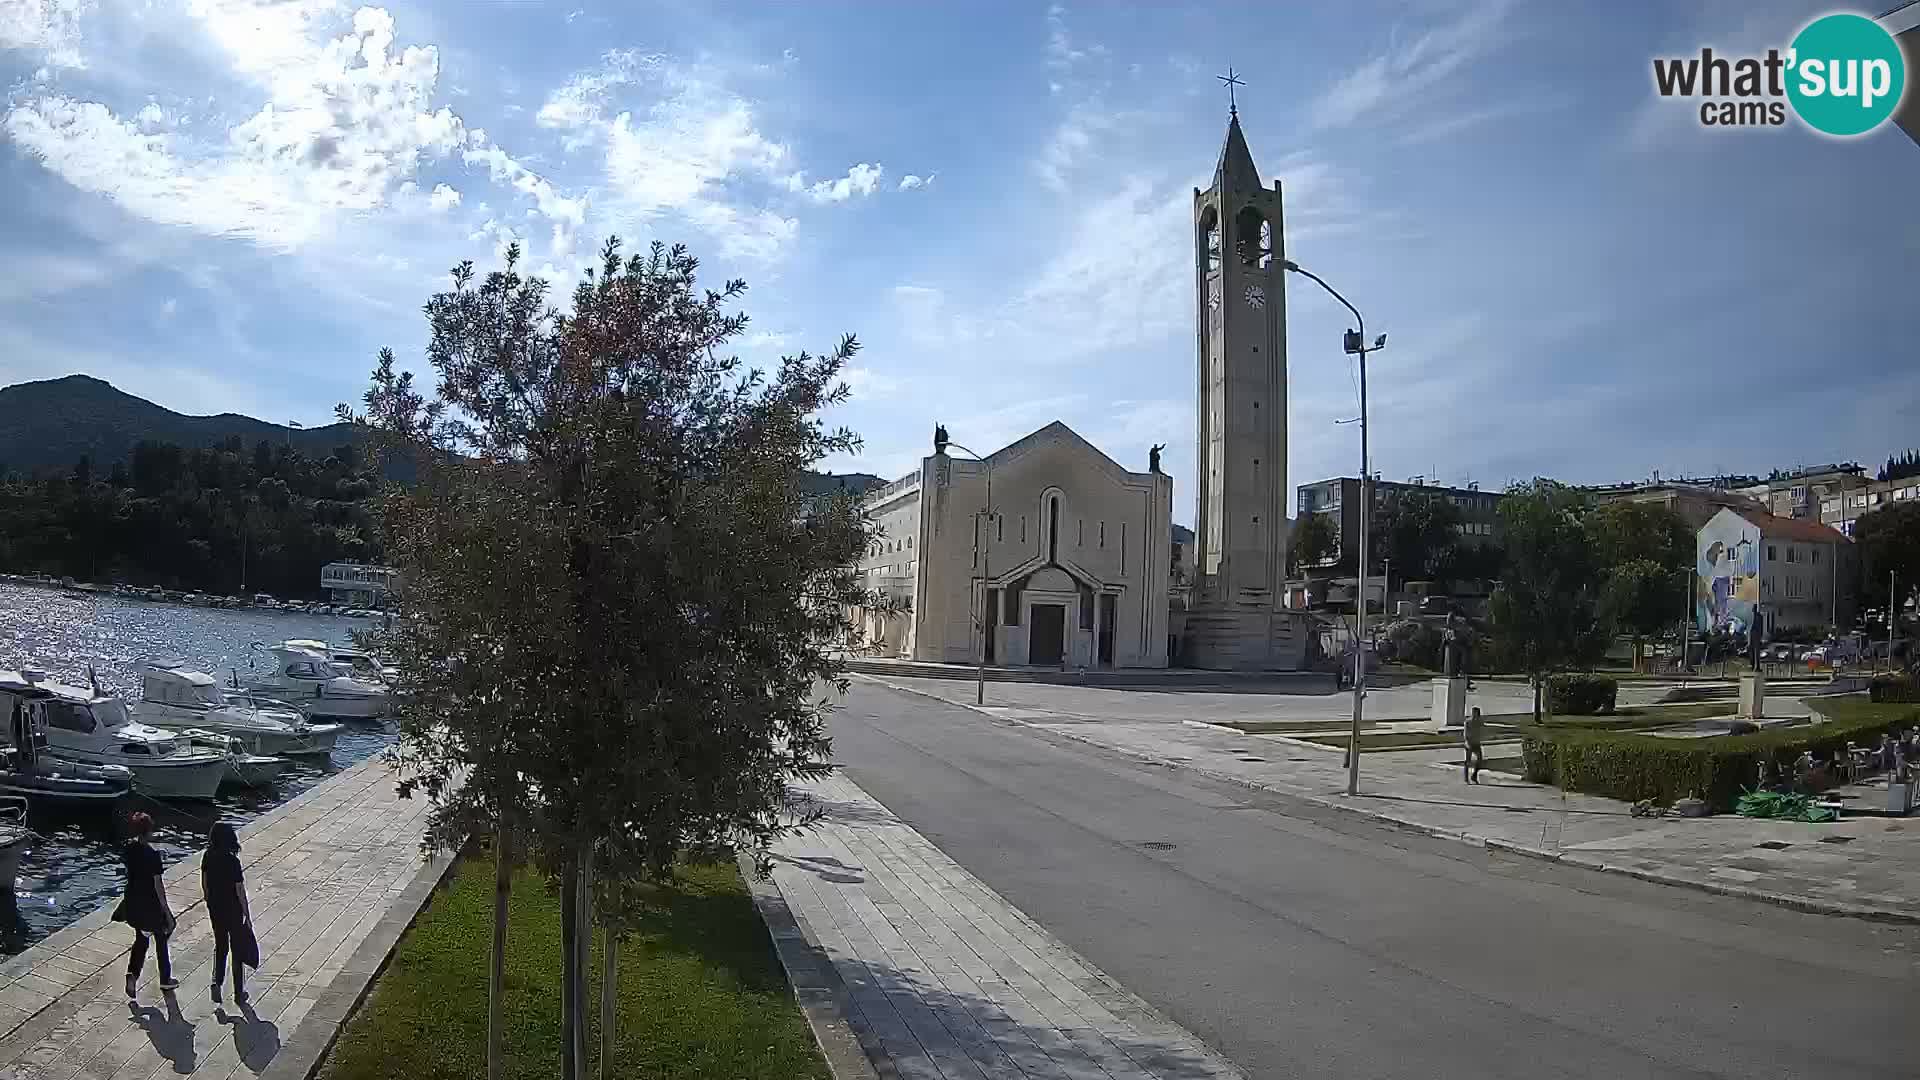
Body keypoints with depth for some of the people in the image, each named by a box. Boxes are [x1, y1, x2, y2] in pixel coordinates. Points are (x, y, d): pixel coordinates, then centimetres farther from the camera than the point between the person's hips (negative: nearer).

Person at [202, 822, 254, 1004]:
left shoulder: (207, 857, -6)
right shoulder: (232, 861, -22)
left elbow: (204, 884, 5)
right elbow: (240, 891, -17)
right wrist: (247, 915, -7)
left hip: (215, 908, 5)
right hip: (233, 909, -5)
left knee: (220, 946, 22)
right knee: (237, 950, 10)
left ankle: (216, 982, 7)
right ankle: (239, 992, 18)